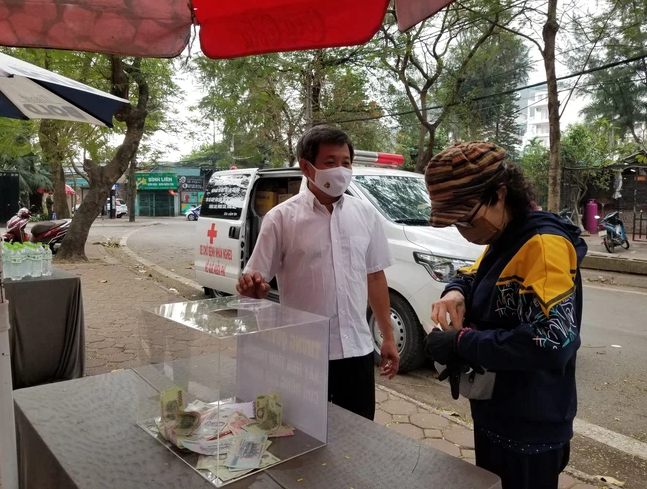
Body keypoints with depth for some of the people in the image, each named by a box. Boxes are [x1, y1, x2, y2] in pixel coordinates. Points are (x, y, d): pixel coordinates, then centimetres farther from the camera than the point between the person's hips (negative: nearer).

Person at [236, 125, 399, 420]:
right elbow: (257, 282, -7)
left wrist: (388, 337, 10)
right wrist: (252, 286, -31)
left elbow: (375, 277, 10)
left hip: (357, 350, 4)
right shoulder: (281, 218, -7)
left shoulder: (366, 215, 4)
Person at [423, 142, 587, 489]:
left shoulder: (543, 243, -25)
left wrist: (462, 343, -27)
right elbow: (474, 276, 21)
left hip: (530, 433, -9)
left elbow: (554, 342, -34)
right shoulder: (501, 242, 4)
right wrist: (456, 292, -3)